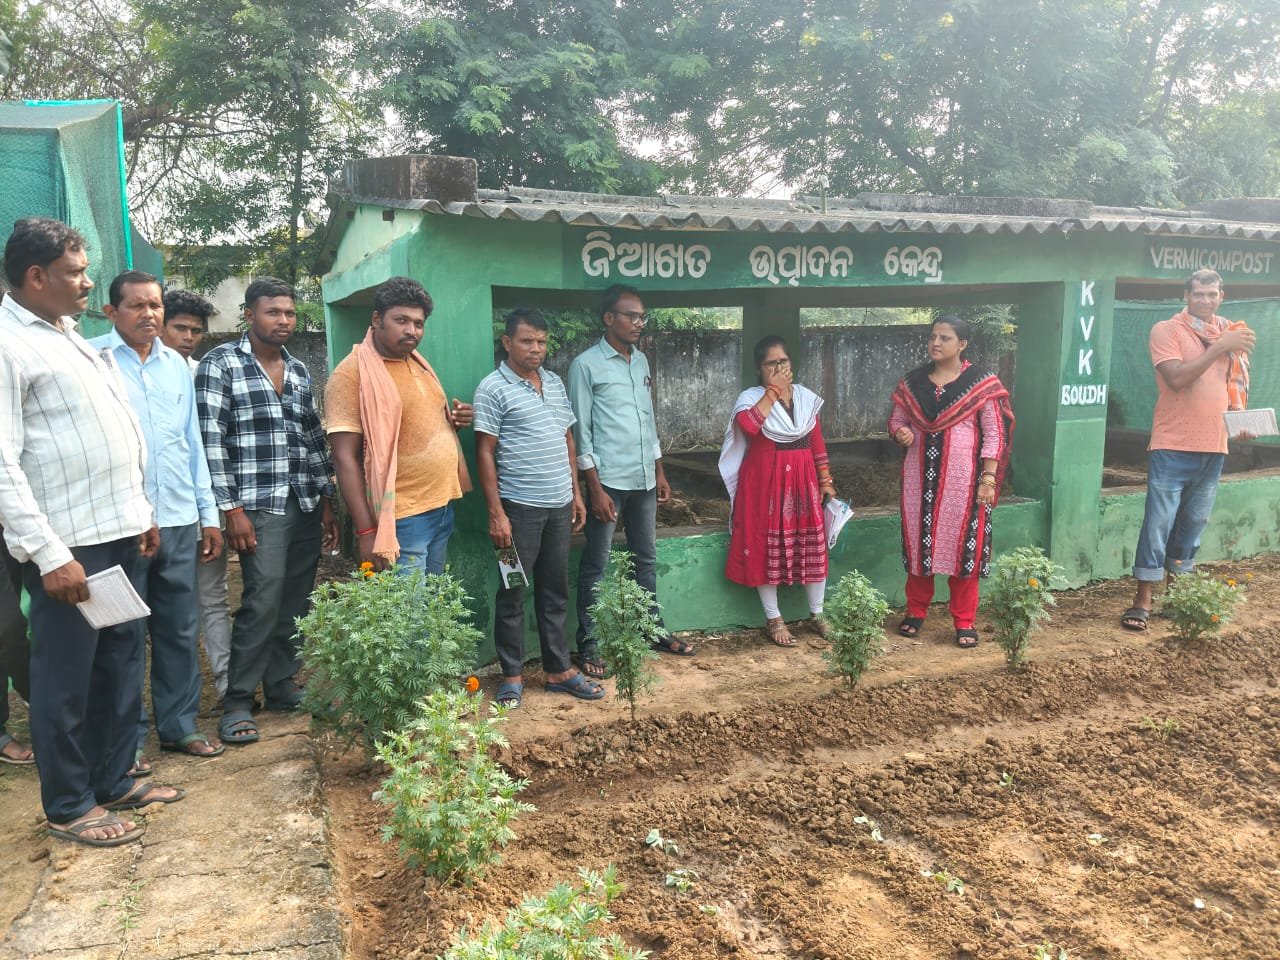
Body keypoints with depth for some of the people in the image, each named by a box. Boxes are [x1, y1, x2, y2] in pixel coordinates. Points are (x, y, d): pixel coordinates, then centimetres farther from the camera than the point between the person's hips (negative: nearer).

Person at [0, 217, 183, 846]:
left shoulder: (69, 337, 16)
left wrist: (139, 513, 20)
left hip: (117, 534, 9)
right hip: (68, 546, -9)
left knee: (121, 665, 17)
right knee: (66, 679, 5)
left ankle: (114, 780, 31)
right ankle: (69, 807, 20)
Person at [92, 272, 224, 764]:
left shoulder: (176, 364, 11)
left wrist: (209, 512, 13)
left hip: (179, 521, 5)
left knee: (181, 630, 12)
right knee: (125, 635, 6)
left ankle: (179, 724, 25)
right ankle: (126, 738, 19)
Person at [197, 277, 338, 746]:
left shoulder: (299, 370, 15)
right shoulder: (220, 364, -2)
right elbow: (211, 440, -8)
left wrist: (326, 503, 12)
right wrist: (232, 509, -13)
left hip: (307, 505, 6)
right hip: (259, 507, -6)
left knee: (296, 602, 9)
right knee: (263, 602, -9)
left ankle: (282, 685, 23)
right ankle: (237, 703, 4)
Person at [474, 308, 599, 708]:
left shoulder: (555, 383, 11)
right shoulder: (493, 388, -9)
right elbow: (484, 453, -11)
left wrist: (576, 493, 13)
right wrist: (496, 512, -16)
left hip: (560, 506, 6)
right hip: (519, 508, -6)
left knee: (555, 592, 14)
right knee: (512, 594, 5)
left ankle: (558, 670, 24)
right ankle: (512, 676, 17)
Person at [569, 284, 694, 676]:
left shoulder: (641, 361, 12)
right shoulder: (586, 364, -9)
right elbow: (580, 431, -11)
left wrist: (659, 471, 16)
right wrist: (595, 488, -15)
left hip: (643, 479, 7)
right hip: (608, 481, -7)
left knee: (647, 558, 16)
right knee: (595, 566, 1)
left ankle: (654, 630, 29)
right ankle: (587, 646, 10)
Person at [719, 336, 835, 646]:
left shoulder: (806, 397, 9)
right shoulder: (750, 398, -6)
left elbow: (817, 442, 13)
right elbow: (749, 425, -29)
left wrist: (826, 480, 9)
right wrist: (773, 390, -20)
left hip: (803, 481, 4)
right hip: (765, 482, -4)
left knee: (812, 546, 7)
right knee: (767, 549, 1)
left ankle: (817, 614, 23)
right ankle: (774, 619, 15)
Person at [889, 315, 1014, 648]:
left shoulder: (982, 384, -5)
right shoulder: (911, 382, 5)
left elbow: (994, 435, -5)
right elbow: (896, 419, 15)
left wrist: (988, 478, -11)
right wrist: (901, 432, -9)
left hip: (963, 480, -3)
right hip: (920, 477, 3)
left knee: (963, 547, 1)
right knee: (918, 543, 9)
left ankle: (964, 622, 13)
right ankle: (915, 612, 25)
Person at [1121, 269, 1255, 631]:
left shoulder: (1232, 333, 11)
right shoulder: (1166, 330, -5)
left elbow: (1236, 384, 19)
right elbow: (1176, 377, -19)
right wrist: (1219, 347, -19)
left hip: (1214, 447, 5)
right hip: (1173, 445, -5)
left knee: (1194, 521, 13)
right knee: (1159, 521, -5)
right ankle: (1143, 599, 0)